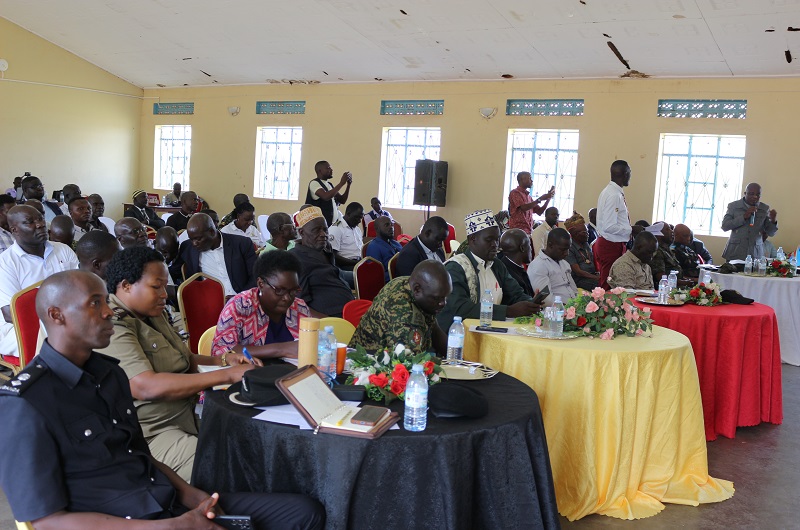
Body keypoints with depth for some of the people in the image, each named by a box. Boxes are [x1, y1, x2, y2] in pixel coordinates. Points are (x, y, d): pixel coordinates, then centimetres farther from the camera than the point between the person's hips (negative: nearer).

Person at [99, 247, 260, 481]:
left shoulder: (152, 315, 14)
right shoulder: (112, 327, -17)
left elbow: (184, 360, 24)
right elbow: (146, 387, -28)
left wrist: (223, 360, 3)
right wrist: (228, 375, -27)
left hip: (188, 416, 10)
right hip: (151, 436, -9)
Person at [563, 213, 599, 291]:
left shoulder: (586, 245, 19)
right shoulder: (570, 249, -6)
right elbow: (578, 271, -12)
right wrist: (596, 277, -19)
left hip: (593, 275, 7)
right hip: (579, 280, -7)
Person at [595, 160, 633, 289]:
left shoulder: (609, 191, 11)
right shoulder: (614, 195, -18)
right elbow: (609, 227, -24)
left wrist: (630, 230, 10)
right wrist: (631, 231, -15)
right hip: (612, 245, -10)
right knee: (609, 285, -3)